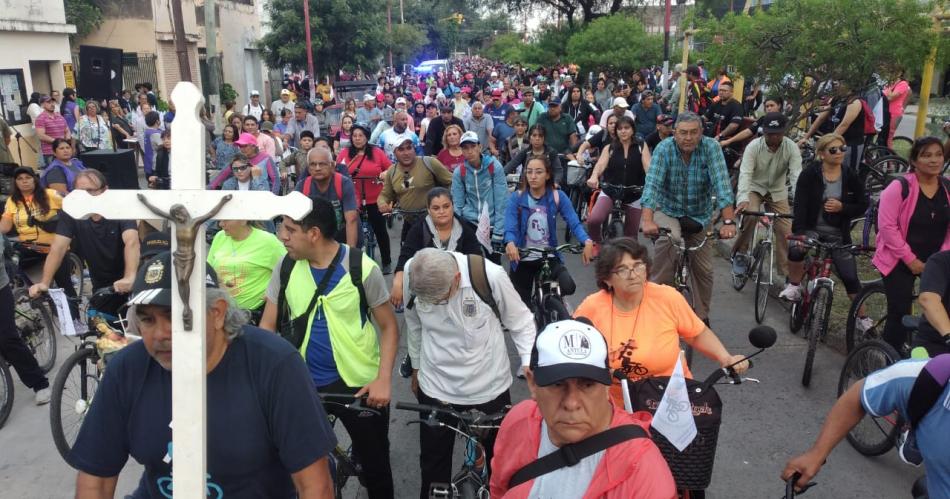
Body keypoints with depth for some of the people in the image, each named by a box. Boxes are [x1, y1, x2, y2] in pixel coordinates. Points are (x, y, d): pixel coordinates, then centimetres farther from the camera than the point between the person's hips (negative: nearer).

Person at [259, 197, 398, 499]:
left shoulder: (362, 268, -13)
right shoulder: (286, 267, -4)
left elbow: (388, 326, -5)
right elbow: (267, 326, 3)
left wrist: (384, 379, -15)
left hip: (359, 383, -2)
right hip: (305, 382, 3)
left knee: (375, 466, 12)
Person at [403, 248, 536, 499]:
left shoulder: (490, 276, -25)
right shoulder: (411, 275, -17)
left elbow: (521, 323, -10)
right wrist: (416, 367, 15)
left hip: (489, 388, -1)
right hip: (435, 388, 2)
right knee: (433, 466, 19)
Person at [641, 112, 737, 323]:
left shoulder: (710, 147, -16)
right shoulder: (664, 149, -18)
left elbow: (721, 183, -26)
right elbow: (652, 184, -30)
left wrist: (728, 221, -39)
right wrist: (647, 220, -46)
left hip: (699, 216, 2)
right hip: (668, 211, -2)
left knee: (704, 270, 4)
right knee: (670, 239, -34)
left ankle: (701, 316, 26)